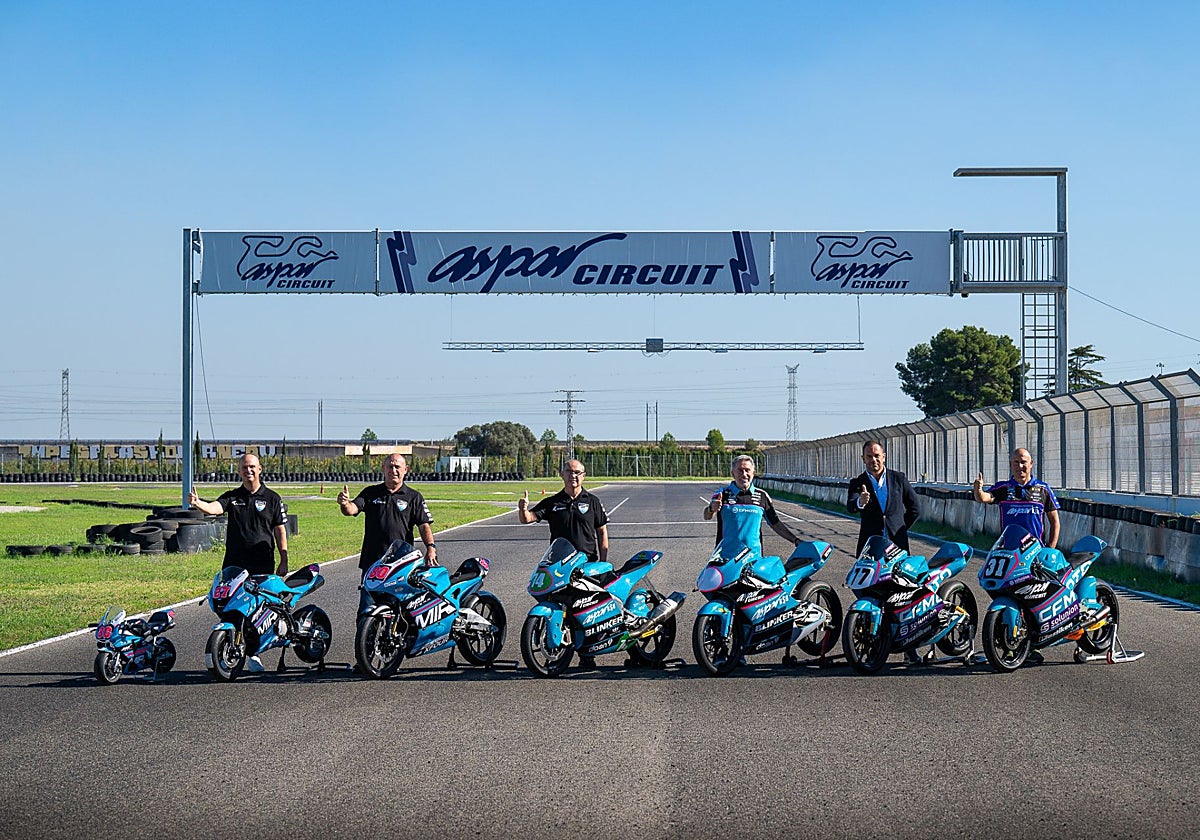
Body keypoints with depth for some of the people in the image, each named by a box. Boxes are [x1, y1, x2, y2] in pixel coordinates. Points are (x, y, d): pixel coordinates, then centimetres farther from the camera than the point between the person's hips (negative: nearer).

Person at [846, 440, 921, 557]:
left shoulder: (899, 478, 9)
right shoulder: (857, 483, 5)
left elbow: (915, 509, 15)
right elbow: (850, 507, -14)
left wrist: (901, 529, 9)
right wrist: (860, 503, -36)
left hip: (898, 543, 1)